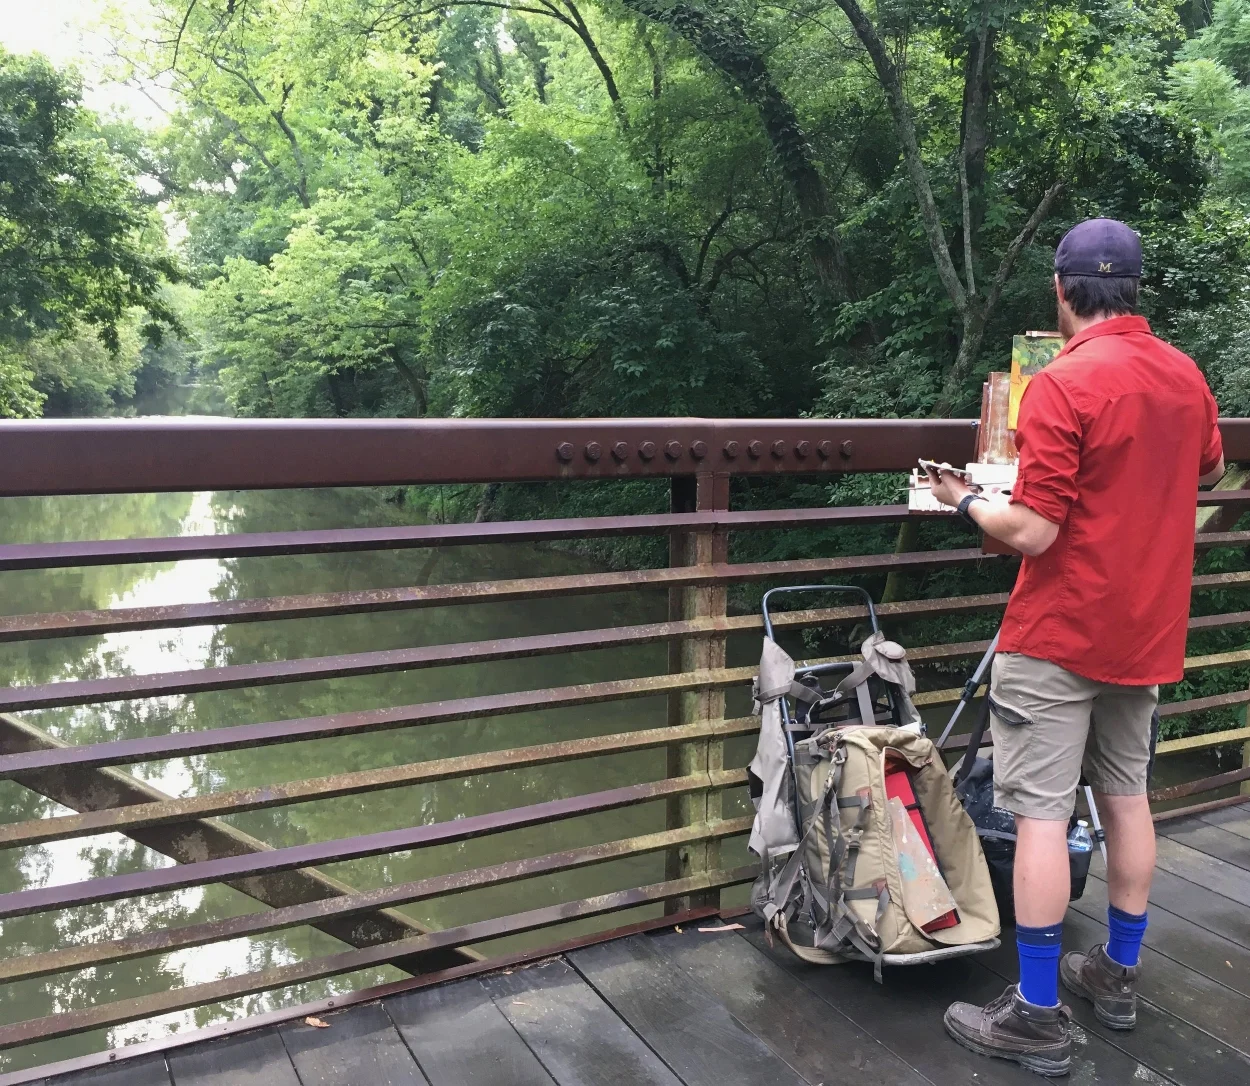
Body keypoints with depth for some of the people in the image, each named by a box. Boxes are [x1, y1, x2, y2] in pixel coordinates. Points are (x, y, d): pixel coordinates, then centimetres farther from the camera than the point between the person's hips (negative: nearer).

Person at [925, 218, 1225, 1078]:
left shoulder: (1064, 384, -19)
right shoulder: (1186, 374, 5)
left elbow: (1031, 532, -21)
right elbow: (1210, 472, 24)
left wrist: (966, 501, -4)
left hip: (1061, 635, -8)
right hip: (1146, 630, 8)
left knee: (1041, 814, -1)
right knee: (1127, 796, 17)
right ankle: (1119, 976, 31)